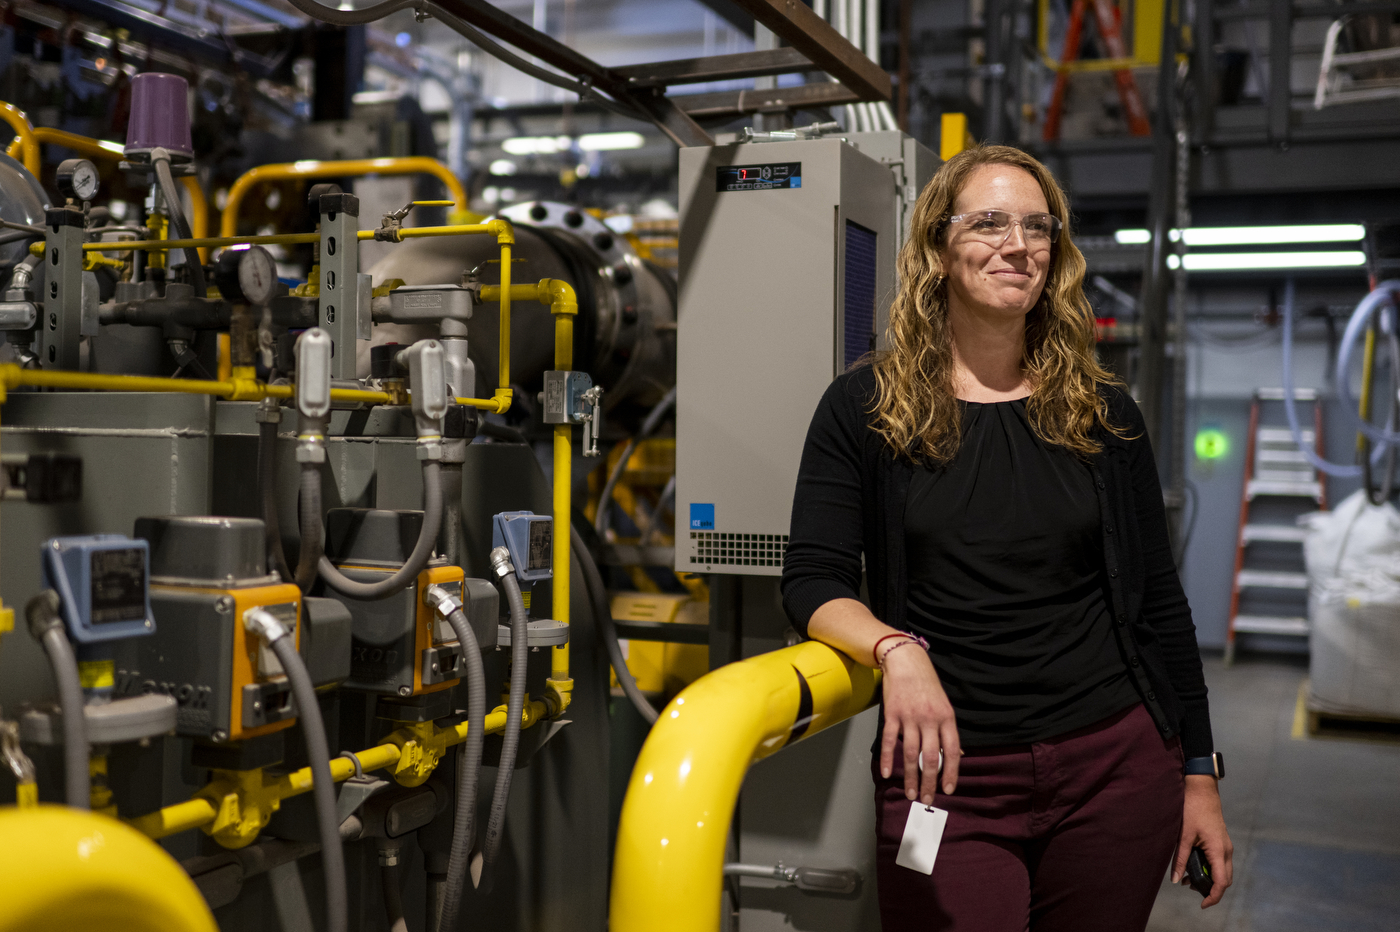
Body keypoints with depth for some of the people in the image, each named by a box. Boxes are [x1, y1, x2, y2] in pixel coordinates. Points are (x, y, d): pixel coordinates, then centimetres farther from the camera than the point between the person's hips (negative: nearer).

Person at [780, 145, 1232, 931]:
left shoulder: (1102, 414, 6)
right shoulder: (865, 408, 0)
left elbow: (1158, 602, 9)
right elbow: (813, 581, -5)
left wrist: (1199, 776, 9)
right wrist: (895, 649, -25)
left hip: (1116, 767, 3)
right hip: (949, 777, -2)